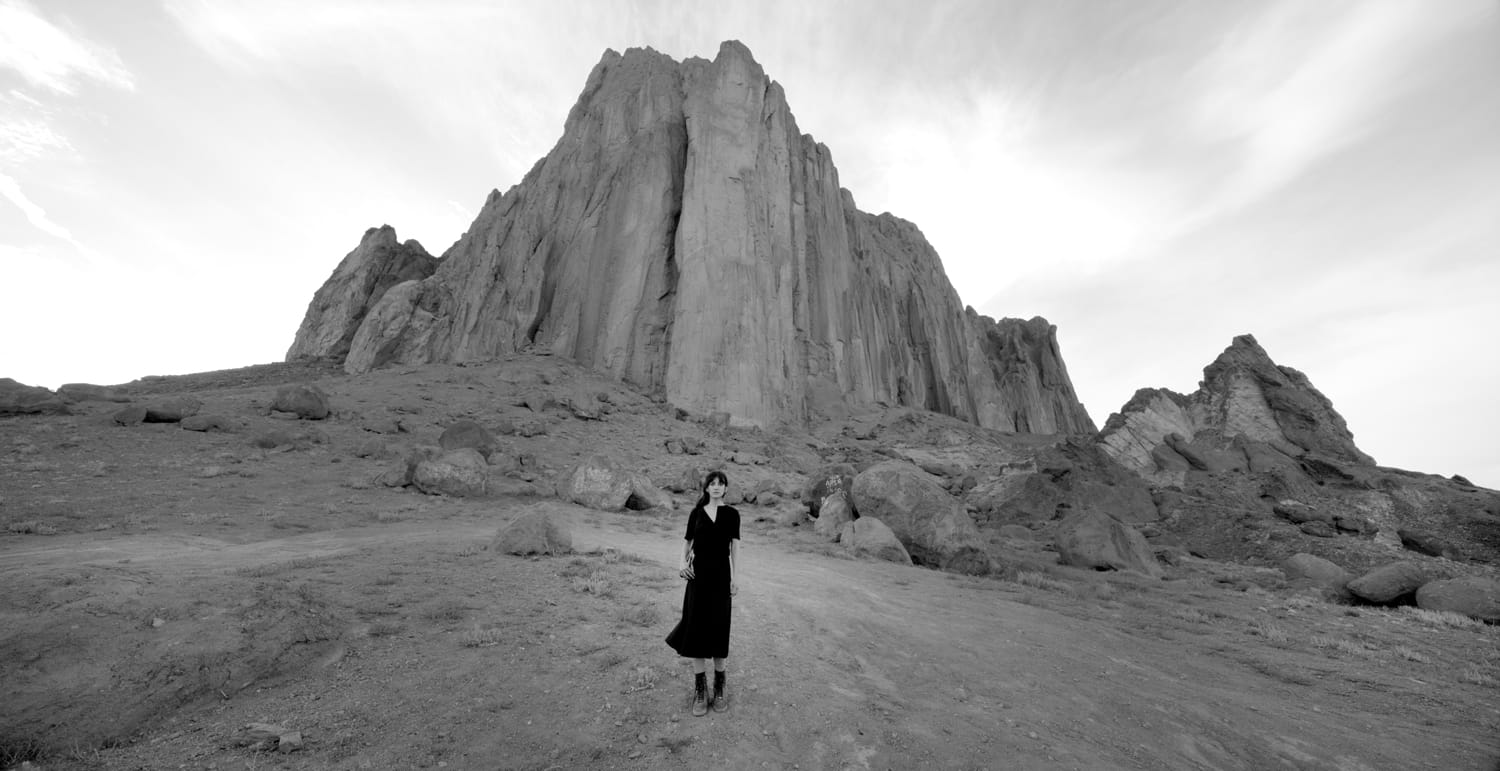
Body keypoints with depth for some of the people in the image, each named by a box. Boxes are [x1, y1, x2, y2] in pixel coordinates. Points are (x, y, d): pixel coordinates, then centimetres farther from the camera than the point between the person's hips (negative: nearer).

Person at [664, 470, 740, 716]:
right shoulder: (696, 513, 4)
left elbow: (735, 546, 0)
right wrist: (683, 563, -8)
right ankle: (700, 689, 19)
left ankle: (719, 686, 25)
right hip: (698, 573, 1)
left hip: (721, 574, -1)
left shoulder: (731, 514, 1)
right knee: (697, 629, 4)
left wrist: (734, 578, -4)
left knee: (718, 629, 6)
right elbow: (687, 542, 10)